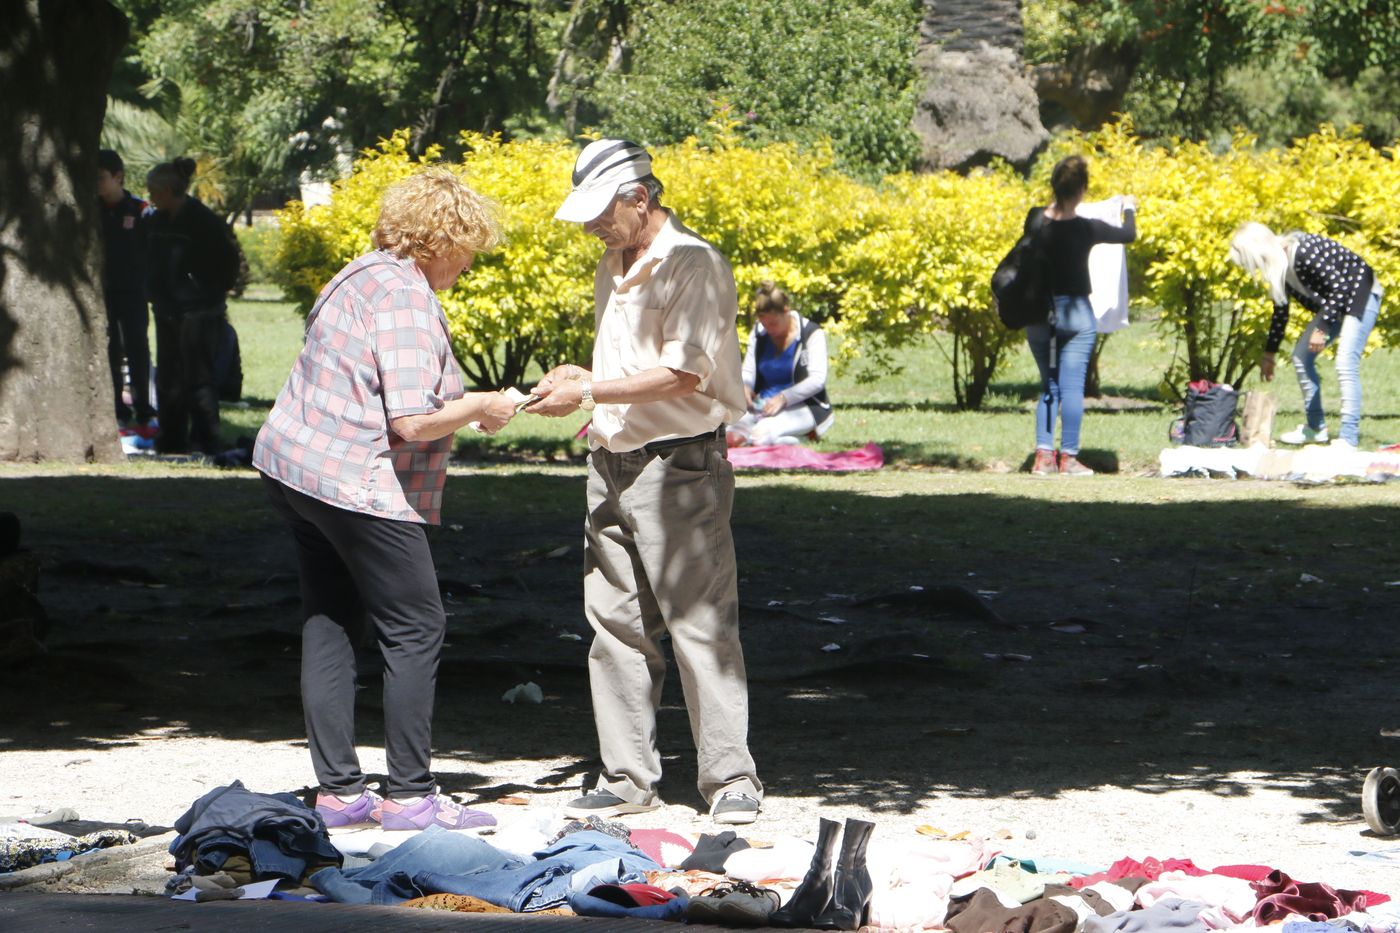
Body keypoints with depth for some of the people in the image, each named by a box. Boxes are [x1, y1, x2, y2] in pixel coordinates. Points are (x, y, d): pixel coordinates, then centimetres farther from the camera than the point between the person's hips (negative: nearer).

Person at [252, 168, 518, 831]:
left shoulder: (360, 278, 15)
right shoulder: (406, 298, -17)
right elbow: (413, 420, -23)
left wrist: (458, 404, 19)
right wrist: (478, 409, -6)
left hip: (296, 470, 10)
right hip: (360, 489, -10)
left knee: (329, 626, 11)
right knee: (415, 631, -2)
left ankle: (338, 790, 14)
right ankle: (409, 795, 0)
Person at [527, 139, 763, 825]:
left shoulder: (694, 266, -12)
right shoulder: (614, 269, 15)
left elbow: (681, 375, -19)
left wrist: (585, 396, -17)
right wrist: (581, 377, 6)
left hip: (678, 466, -8)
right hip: (612, 464, 8)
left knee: (700, 624, -6)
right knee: (614, 624, 8)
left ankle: (730, 778, -1)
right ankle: (628, 778, 14)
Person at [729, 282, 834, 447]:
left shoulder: (811, 333, -4)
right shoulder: (758, 334, 12)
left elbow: (817, 379, -13)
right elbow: (748, 372, 15)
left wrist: (783, 398, -25)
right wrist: (744, 386, -11)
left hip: (801, 406, -5)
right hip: (764, 403, 5)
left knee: (762, 433, -36)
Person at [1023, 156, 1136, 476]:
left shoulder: (1035, 220, -5)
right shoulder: (1085, 229, -14)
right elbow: (1129, 235, 2)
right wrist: (1129, 209, 23)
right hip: (1075, 313, -4)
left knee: (1048, 385, 13)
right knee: (1072, 386, 0)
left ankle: (1043, 455, 6)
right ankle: (1068, 458, -1)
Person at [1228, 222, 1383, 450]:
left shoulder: (1303, 253, -29)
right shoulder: (1278, 265, -1)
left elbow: (1339, 289, -28)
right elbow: (1280, 311, 11)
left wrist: (1322, 330, -25)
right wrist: (1269, 354, 17)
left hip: (1361, 294, -10)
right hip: (1333, 301, 10)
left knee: (1346, 363, -20)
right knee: (1301, 356, 10)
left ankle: (1349, 439, -23)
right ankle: (1316, 428, 19)